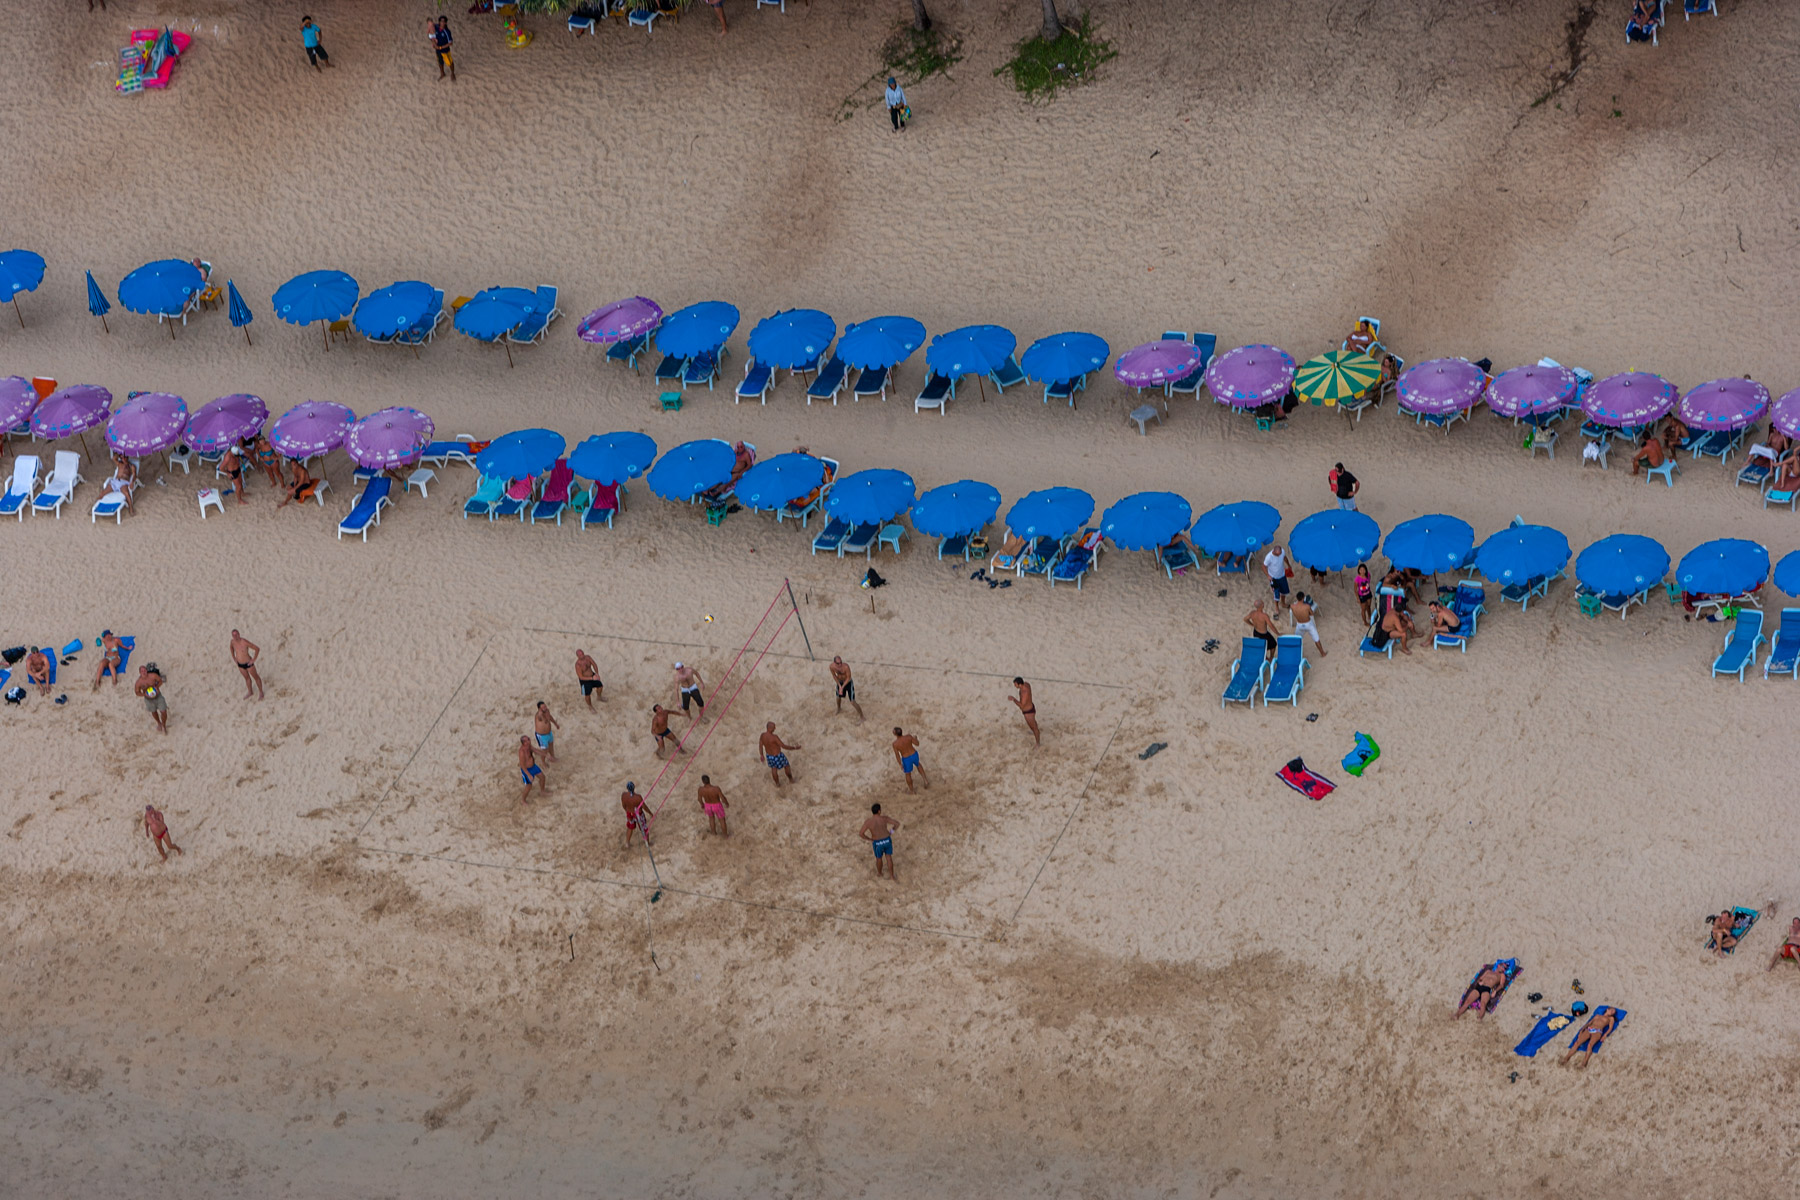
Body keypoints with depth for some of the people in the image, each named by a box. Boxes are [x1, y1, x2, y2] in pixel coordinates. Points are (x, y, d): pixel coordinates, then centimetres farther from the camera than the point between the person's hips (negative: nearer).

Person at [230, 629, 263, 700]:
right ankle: (250, 691, 50)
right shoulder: (233, 641, -12)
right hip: (240, 664, 6)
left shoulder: (245, 642, -32)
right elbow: (231, 647, 15)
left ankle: (261, 692, 38)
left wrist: (253, 660, -20)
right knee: (247, 677, 27)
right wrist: (233, 657, 11)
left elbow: (257, 649, -26)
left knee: (255, 677, 17)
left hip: (248, 663, -6)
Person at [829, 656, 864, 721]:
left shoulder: (846, 666, -36)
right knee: (838, 697, 27)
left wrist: (842, 687, -24)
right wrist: (839, 685, -9)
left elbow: (848, 678, -24)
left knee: (852, 702, -5)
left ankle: (861, 717, 13)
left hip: (848, 683, -5)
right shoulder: (832, 666, -21)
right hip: (840, 682, 5)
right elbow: (834, 676, -3)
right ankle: (839, 709, 60)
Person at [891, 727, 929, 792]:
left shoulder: (895, 744, -28)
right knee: (917, 765, 37)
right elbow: (917, 744, -11)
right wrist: (915, 738, 12)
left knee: (907, 774, 25)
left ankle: (911, 790, 46)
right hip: (914, 755, 2)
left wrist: (900, 765, -4)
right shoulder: (908, 736, -23)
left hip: (907, 759, -2)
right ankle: (925, 780, 35)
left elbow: (897, 755, -18)